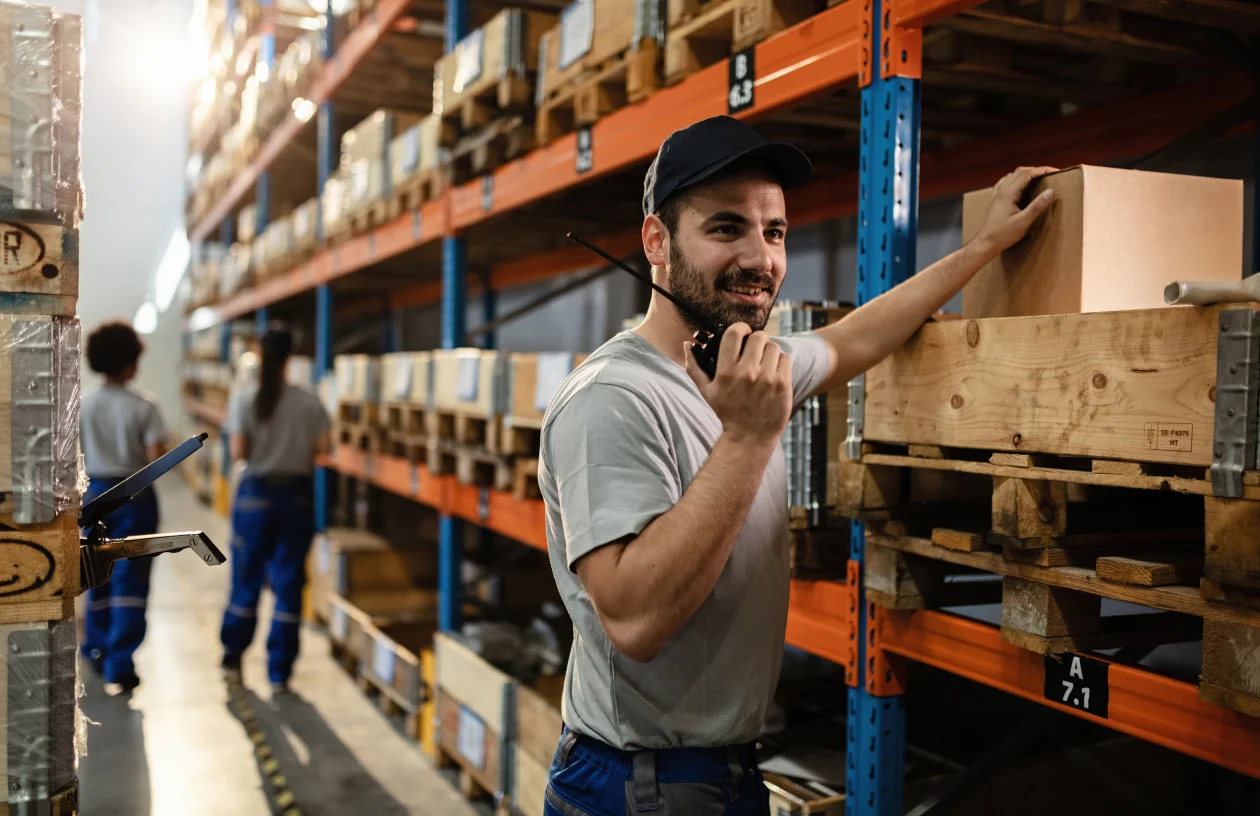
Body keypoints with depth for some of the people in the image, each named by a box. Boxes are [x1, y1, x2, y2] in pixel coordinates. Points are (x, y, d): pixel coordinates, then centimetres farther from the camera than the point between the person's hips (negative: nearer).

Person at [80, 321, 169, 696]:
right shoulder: (144, 405, -12)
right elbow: (156, 457, -15)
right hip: (134, 496, -4)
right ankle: (119, 667, -3)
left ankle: (97, 650, 35)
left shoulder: (82, 405, -2)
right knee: (129, 581, -1)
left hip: (95, 493, 4)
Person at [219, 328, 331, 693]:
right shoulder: (310, 402, -5)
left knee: (247, 578, 14)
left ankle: (232, 658, 29)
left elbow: (237, 452, -12)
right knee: (289, 583, 6)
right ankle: (279, 673, 10)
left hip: (255, 494, 0)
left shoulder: (243, 399, -8)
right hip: (297, 495, 0)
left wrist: (258, 446, 10)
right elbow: (322, 447, -7)